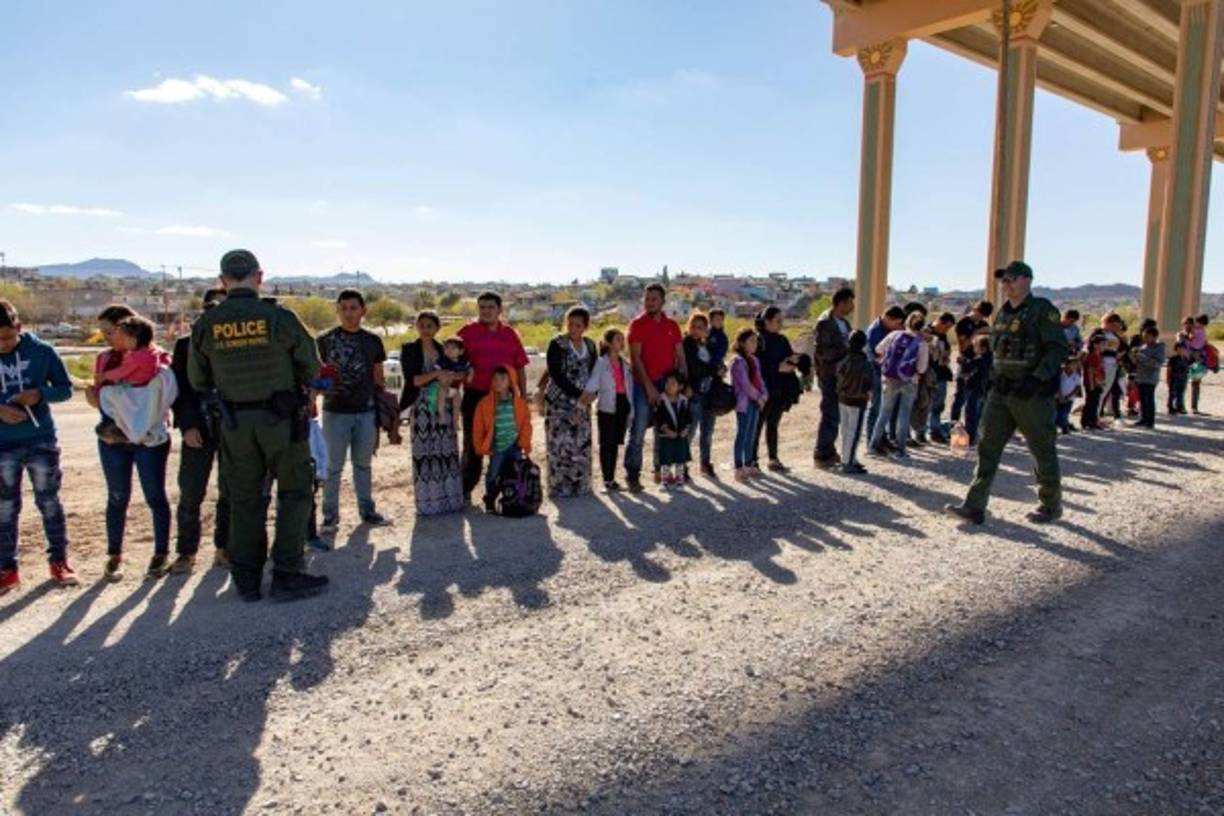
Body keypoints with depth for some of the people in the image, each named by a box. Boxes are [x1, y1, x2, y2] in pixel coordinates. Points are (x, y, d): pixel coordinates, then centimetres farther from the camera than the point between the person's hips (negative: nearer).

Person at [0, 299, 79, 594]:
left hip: (41, 440, -1)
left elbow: (66, 389, 2)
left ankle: (59, 561, 20)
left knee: (49, 503, 8)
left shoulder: (42, 351, -5)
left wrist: (40, 394, -18)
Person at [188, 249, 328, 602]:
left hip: (235, 423, 3)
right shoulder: (279, 317, -12)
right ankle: (286, 576, 5)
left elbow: (198, 380, 6)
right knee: (294, 492, 8)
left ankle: (247, 580, 19)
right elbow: (312, 366, -3)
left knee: (244, 499, 12)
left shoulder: (206, 324, -3)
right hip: (282, 418, -3)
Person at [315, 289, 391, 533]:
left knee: (364, 464, 13)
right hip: (335, 412, -2)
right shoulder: (325, 340, 0)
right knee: (333, 467, 3)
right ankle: (330, 516, 12)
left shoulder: (372, 341, 7)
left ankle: (367, 510, 23)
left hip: (366, 412, 2)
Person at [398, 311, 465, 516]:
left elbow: (455, 378, 16)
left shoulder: (443, 350, 13)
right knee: (425, 454, -3)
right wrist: (436, 374, -18)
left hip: (445, 407, 4)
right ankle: (427, 502, 4)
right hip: (422, 408, -3)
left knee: (448, 453, 4)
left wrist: (451, 377, -6)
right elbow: (412, 380, -9)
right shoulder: (409, 350, 2)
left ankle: (450, 499, 13)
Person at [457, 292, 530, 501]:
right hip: (475, 396, -2)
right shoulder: (467, 332, 0)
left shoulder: (510, 334, 8)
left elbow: (520, 367, 11)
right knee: (473, 443, 7)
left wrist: (523, 395, 8)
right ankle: (466, 488, 18)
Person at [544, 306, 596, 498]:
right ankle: (559, 487, 4)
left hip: (581, 403, 5)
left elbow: (593, 373, 11)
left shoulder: (590, 345, 8)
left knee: (582, 445, 6)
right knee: (560, 444, -5)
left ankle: (580, 485, 17)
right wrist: (577, 395, -17)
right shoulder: (557, 344, -7)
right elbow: (556, 374, -14)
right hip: (559, 402, -5)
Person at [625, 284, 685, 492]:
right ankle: (633, 476, 0)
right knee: (638, 431, -5)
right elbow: (635, 357, -8)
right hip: (644, 385, -4)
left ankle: (660, 470, 24)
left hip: (667, 384, 4)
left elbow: (680, 357, 11)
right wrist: (648, 385, -14)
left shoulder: (672, 325, 11)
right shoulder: (637, 324, -2)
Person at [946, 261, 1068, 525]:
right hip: (1001, 391, 7)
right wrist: (995, 376, 13)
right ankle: (975, 506, 1)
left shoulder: (1043, 310, -9)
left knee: (1042, 451, 7)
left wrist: (1036, 378, -25)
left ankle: (1052, 505, 25)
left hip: (1033, 394, -7)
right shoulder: (1003, 313, 13)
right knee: (988, 447, 0)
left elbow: (1058, 349, -15)